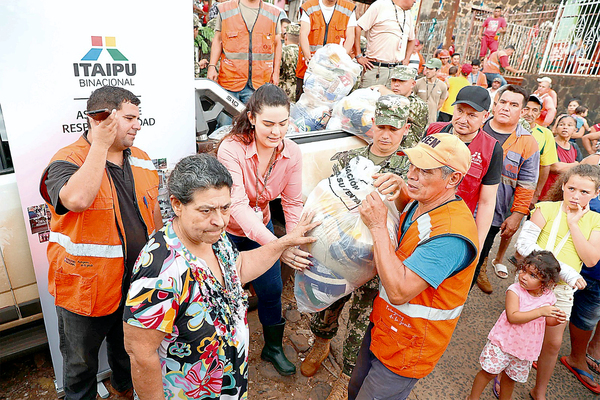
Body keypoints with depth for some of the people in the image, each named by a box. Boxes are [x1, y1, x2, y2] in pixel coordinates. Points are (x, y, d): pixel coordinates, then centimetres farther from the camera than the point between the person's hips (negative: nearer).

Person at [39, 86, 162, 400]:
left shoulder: (141, 160, 1)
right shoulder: (66, 162, -19)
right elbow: (78, 200, -42)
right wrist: (101, 145, -34)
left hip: (136, 282, 6)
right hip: (86, 287, -5)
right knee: (81, 362, 19)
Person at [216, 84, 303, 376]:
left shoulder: (291, 153, -16)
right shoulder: (231, 149, -31)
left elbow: (293, 203, -11)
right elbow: (238, 205, -39)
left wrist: (297, 245, -26)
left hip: (261, 226, 4)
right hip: (227, 231, -4)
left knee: (272, 289, 14)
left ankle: (273, 348, 41)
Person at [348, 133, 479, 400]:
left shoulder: (452, 234, -32)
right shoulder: (419, 204, -3)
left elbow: (399, 291, -34)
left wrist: (378, 226, -31)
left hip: (405, 349, -8)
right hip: (382, 327, 8)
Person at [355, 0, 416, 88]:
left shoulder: (409, 15, 19)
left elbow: (411, 40, 33)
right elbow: (357, 27, -7)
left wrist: (406, 59, 17)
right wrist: (359, 56, -12)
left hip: (397, 70, 6)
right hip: (375, 68, -5)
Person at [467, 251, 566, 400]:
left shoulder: (549, 297, -5)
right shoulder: (514, 290, -20)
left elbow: (546, 321, 10)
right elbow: (512, 317, -30)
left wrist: (557, 319, -12)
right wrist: (540, 311, -34)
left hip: (526, 347, 4)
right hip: (504, 342, -4)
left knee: (511, 377, 21)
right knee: (489, 372, 6)